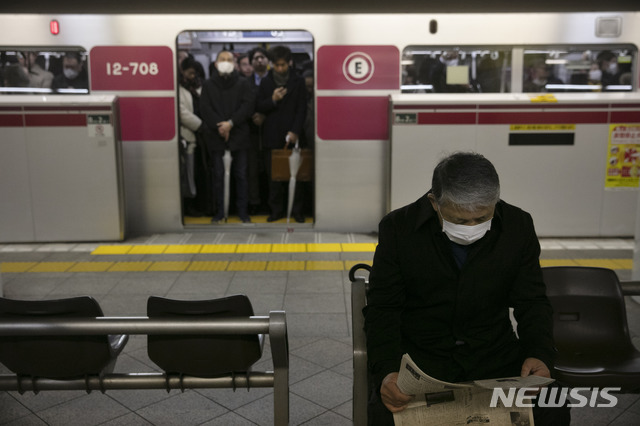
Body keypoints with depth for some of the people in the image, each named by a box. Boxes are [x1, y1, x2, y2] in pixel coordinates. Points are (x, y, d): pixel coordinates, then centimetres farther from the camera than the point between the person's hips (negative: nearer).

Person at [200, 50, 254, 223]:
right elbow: (205, 108, 0)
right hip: (217, 136, 1)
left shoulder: (243, 83, 6)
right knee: (219, 174, 5)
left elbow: (248, 105, -4)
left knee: (241, 174, 3)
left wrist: (231, 123, -15)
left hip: (239, 134, -1)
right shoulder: (209, 85, 8)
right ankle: (220, 211, 13)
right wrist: (219, 126, -14)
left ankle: (242, 211, 12)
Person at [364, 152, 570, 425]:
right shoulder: (398, 228, -10)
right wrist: (386, 371, -24)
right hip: (420, 354, -2)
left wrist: (539, 353, -14)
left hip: (495, 354, 2)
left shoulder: (518, 226, -4)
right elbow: (383, 310, -7)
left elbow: (532, 302, 5)